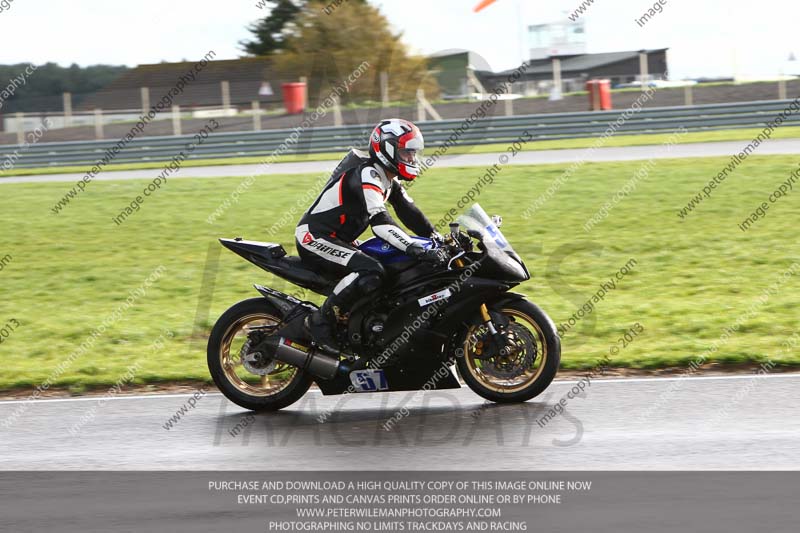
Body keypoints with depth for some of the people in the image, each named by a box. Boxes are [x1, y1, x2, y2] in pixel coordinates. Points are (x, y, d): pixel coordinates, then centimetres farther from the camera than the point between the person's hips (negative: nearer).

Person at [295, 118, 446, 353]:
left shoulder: (388, 180, 11)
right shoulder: (366, 175, -22)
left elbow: (408, 212, 10)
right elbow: (380, 222, -33)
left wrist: (439, 239, -3)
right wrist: (419, 250, -42)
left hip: (339, 241, 11)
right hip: (315, 238, -11)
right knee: (371, 272, -31)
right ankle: (321, 320, -21)